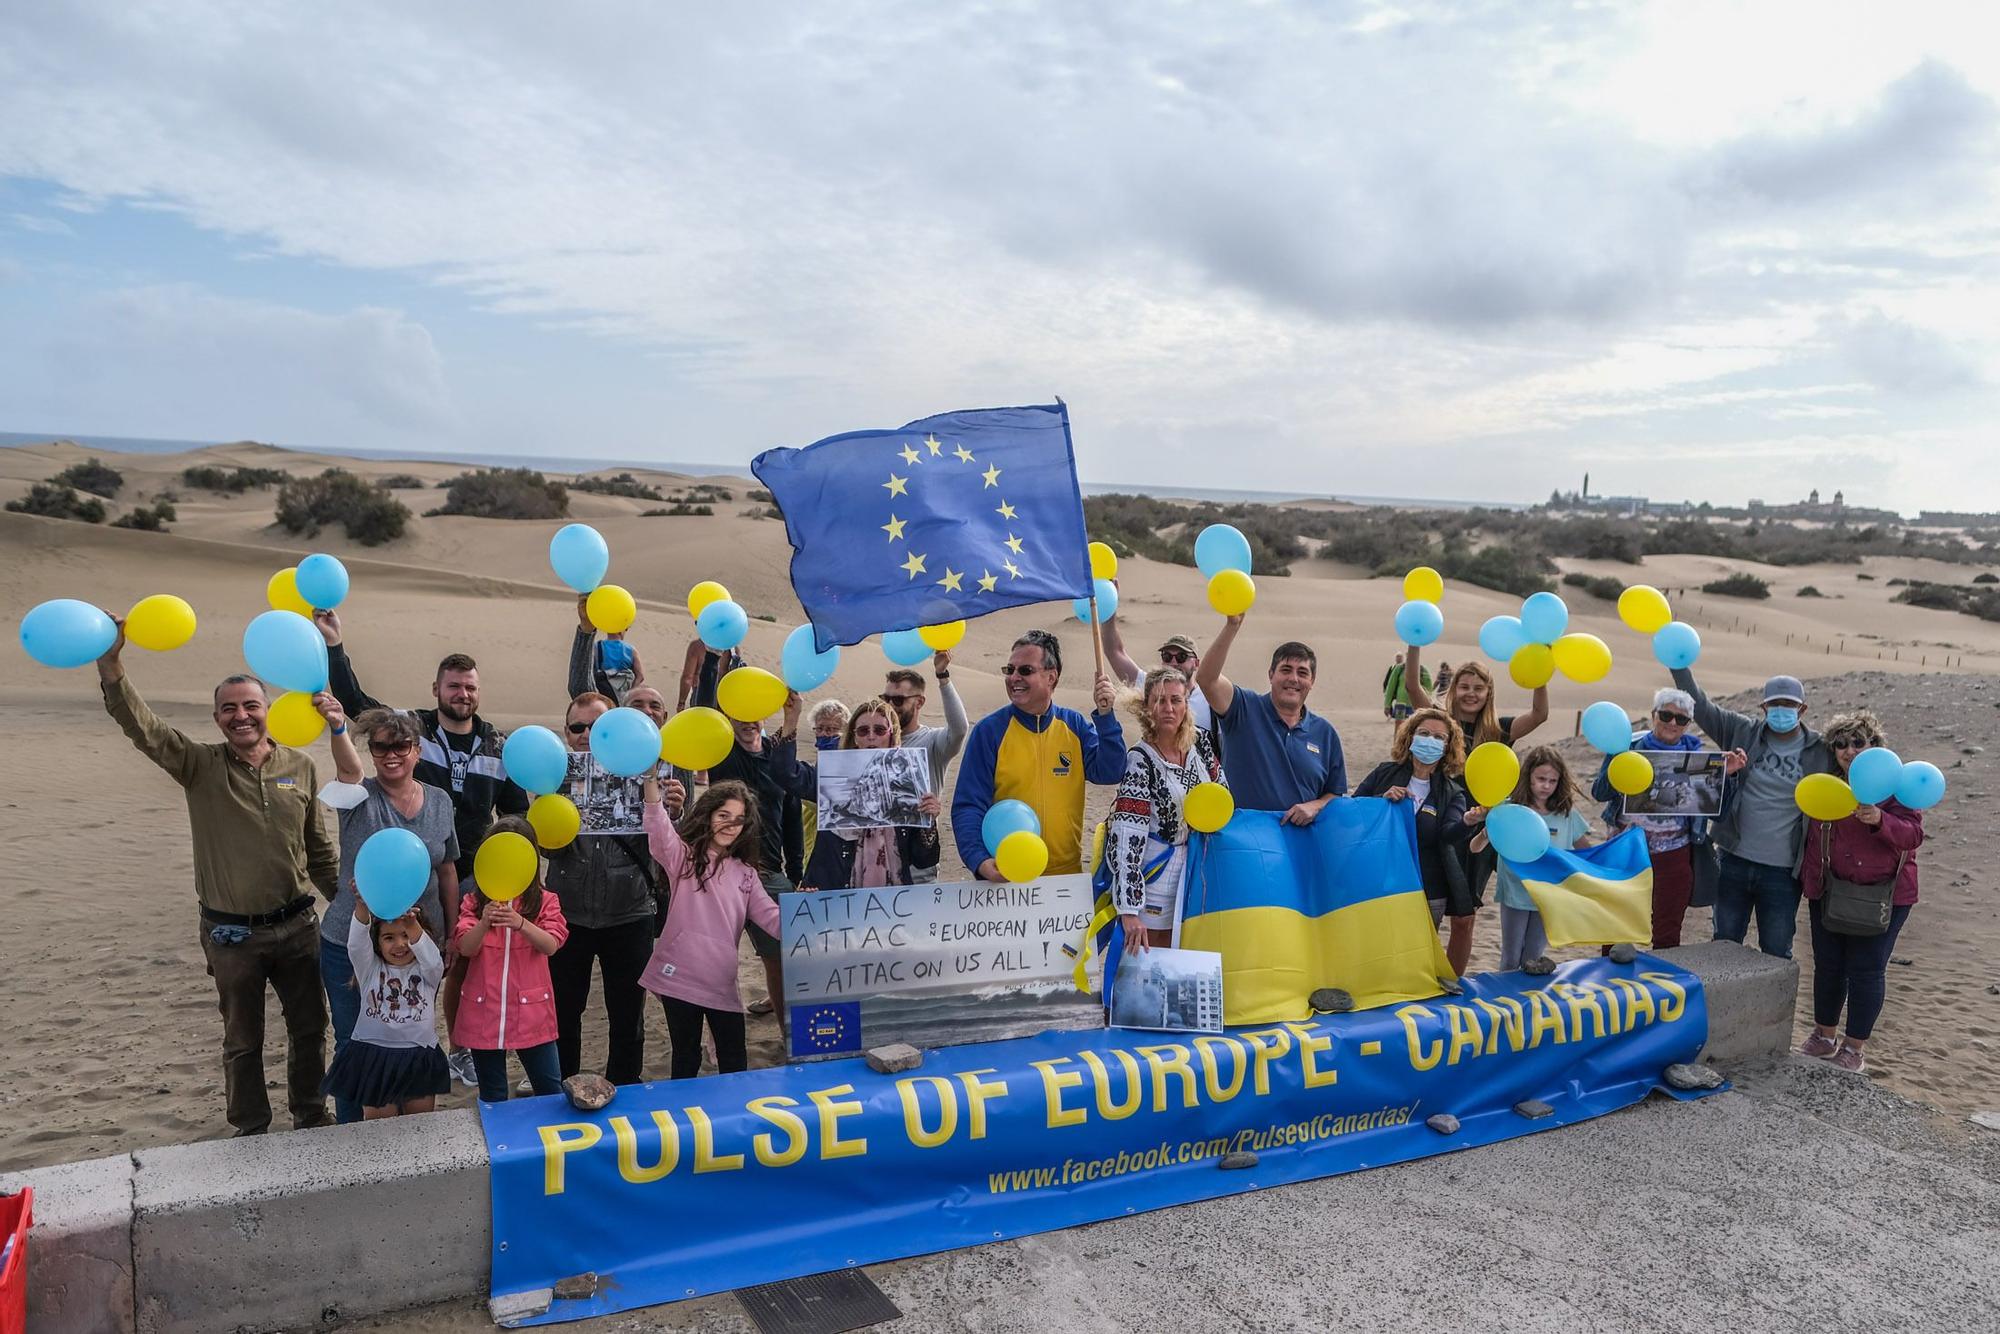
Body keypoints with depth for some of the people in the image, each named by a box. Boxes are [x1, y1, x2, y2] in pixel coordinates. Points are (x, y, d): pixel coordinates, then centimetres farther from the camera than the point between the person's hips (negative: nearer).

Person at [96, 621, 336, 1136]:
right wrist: (111, 665, -38)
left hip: (297, 924, 2)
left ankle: (310, 1114, 34)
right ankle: (251, 1129, 30)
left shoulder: (300, 767, 0)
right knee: (242, 1040, 13)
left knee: (309, 1027, 14)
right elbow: (141, 725, -23)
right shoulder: (200, 766, -6)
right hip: (231, 933, -2)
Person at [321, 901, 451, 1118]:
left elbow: (431, 959, -25)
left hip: (419, 1059, 0)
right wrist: (362, 906, -40)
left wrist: (411, 924, -44)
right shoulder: (370, 968, 0)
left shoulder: (428, 971, -1)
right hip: (374, 1058, 0)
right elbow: (357, 942, -19)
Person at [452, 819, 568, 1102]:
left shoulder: (545, 899, -1)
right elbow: (465, 948, -10)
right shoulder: (474, 900, 2)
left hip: (531, 1008, -1)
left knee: (550, 1089, 6)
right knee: (491, 1097, 13)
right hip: (484, 1011, 1)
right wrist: (484, 923, -31)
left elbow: (551, 945, -14)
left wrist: (520, 923, -33)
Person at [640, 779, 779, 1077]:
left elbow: (771, 917, 8)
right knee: (686, 1057, 9)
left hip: (722, 982, 4)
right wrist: (651, 782, -38)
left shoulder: (745, 873, 14)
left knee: (735, 1061, 11)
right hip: (679, 977, -4)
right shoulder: (683, 856, 0)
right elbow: (658, 829, -20)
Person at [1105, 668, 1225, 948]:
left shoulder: (1200, 741, -2)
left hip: (1193, 868, 6)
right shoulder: (1140, 759, -18)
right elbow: (1127, 834, -25)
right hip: (1152, 872, -6)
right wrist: (1129, 911, -31)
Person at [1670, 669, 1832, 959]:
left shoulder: (1821, 752, -4)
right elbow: (1700, 705, -1)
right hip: (1734, 862, 2)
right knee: (1724, 945, 15)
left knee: (1777, 953, 10)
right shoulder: (1744, 732, 0)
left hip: (1782, 872, -2)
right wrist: (1679, 662, -9)